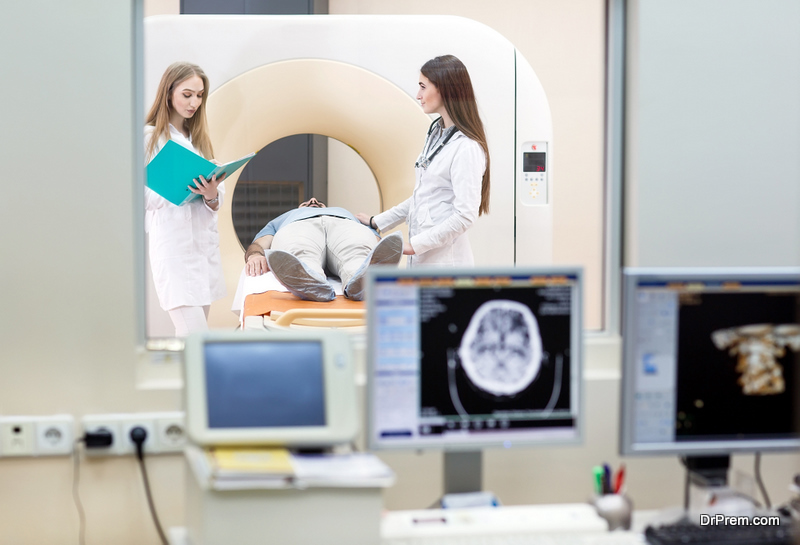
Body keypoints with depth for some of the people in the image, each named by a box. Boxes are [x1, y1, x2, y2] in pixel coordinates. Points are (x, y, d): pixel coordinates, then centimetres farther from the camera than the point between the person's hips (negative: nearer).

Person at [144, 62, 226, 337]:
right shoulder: (149, 137, -2)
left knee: (189, 335, 5)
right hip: (173, 244, -7)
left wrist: (212, 195, -8)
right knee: (195, 335, -16)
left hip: (205, 240, 7)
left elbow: (216, 203, 14)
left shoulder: (199, 137, 18)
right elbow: (142, 197, -7)